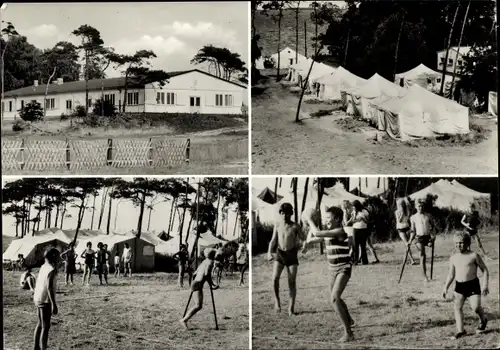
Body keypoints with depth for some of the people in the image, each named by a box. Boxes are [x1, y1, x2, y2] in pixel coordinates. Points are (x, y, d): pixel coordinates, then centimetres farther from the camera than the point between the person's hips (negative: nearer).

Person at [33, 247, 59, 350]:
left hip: (38, 299, 9)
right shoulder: (51, 270, -18)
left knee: (40, 324, 20)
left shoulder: (43, 267, 8)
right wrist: (53, 304, -30)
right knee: (45, 327, -5)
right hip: (45, 300, -9)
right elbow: (49, 287, -28)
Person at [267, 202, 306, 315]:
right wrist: (269, 253, -8)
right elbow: (273, 241, 6)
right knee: (275, 278, -17)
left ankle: (291, 308, 6)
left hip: (292, 255, -1)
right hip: (279, 254, 1)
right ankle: (277, 299, 6)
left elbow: (303, 239, 0)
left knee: (292, 282, -2)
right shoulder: (277, 225, 4)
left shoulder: (295, 226, -4)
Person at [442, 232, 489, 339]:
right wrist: (446, 287, 8)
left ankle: (483, 320, 23)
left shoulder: (474, 256, -5)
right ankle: (460, 330, 6)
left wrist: (485, 285, -10)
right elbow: (451, 274, 18)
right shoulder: (453, 258, 9)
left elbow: (485, 270, 0)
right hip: (459, 286, 5)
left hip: (472, 284, -4)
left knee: (476, 307, -10)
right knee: (457, 307, -2)